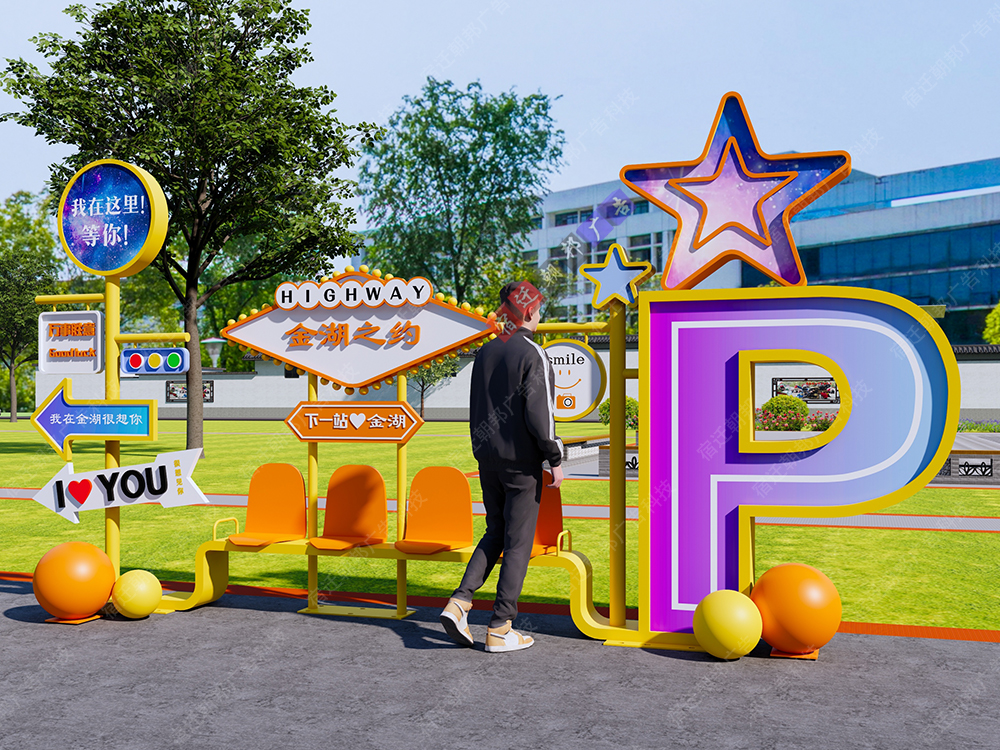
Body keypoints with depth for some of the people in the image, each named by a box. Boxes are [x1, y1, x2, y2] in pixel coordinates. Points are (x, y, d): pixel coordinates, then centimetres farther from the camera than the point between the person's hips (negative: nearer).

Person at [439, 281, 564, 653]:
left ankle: (460, 602, 4)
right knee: (518, 542, 3)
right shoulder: (532, 354, -14)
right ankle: (500, 629, 7)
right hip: (521, 461, -7)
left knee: (496, 533, 19)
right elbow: (539, 414, -18)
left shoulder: (485, 352, 8)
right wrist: (555, 459, -10)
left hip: (488, 458, 7)